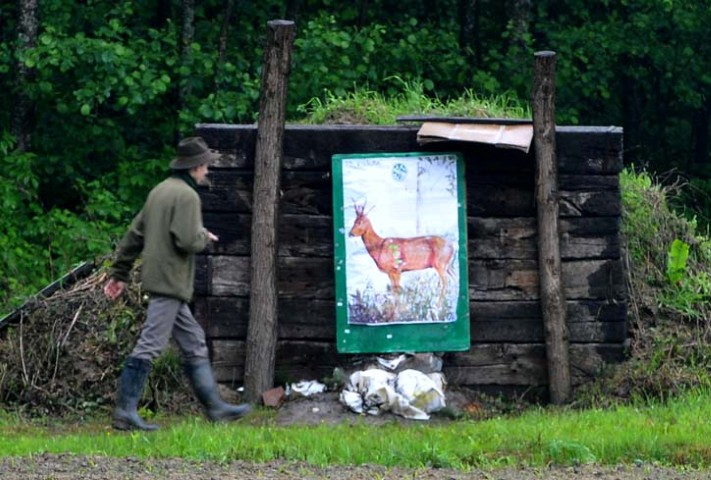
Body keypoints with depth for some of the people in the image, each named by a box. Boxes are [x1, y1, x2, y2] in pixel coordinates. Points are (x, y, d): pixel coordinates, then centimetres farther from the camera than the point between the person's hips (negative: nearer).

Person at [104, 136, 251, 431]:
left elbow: (134, 235, 17)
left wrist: (120, 272, 20)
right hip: (170, 282, -10)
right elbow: (187, 240, -23)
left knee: (193, 344, 14)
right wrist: (205, 236, -1)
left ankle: (214, 406, 19)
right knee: (150, 346, -9)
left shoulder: (160, 191, 16)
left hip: (157, 277, 10)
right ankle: (125, 411, -10)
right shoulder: (187, 196, -13)